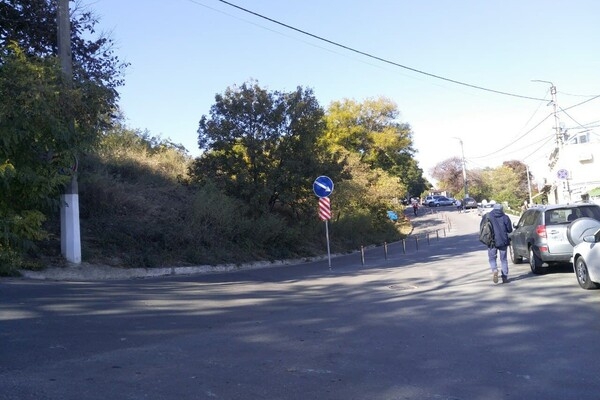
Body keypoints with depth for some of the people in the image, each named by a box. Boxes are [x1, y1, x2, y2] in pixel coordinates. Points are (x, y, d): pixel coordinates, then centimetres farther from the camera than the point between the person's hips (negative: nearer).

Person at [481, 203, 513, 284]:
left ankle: (494, 270, -18)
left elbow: (481, 227, 1)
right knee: (503, 259, 11)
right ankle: (505, 277, 11)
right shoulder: (505, 217, -2)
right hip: (503, 241, 1)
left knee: (492, 258, 10)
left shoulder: (487, 216, -2)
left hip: (492, 241, -1)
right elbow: (509, 230, 1)